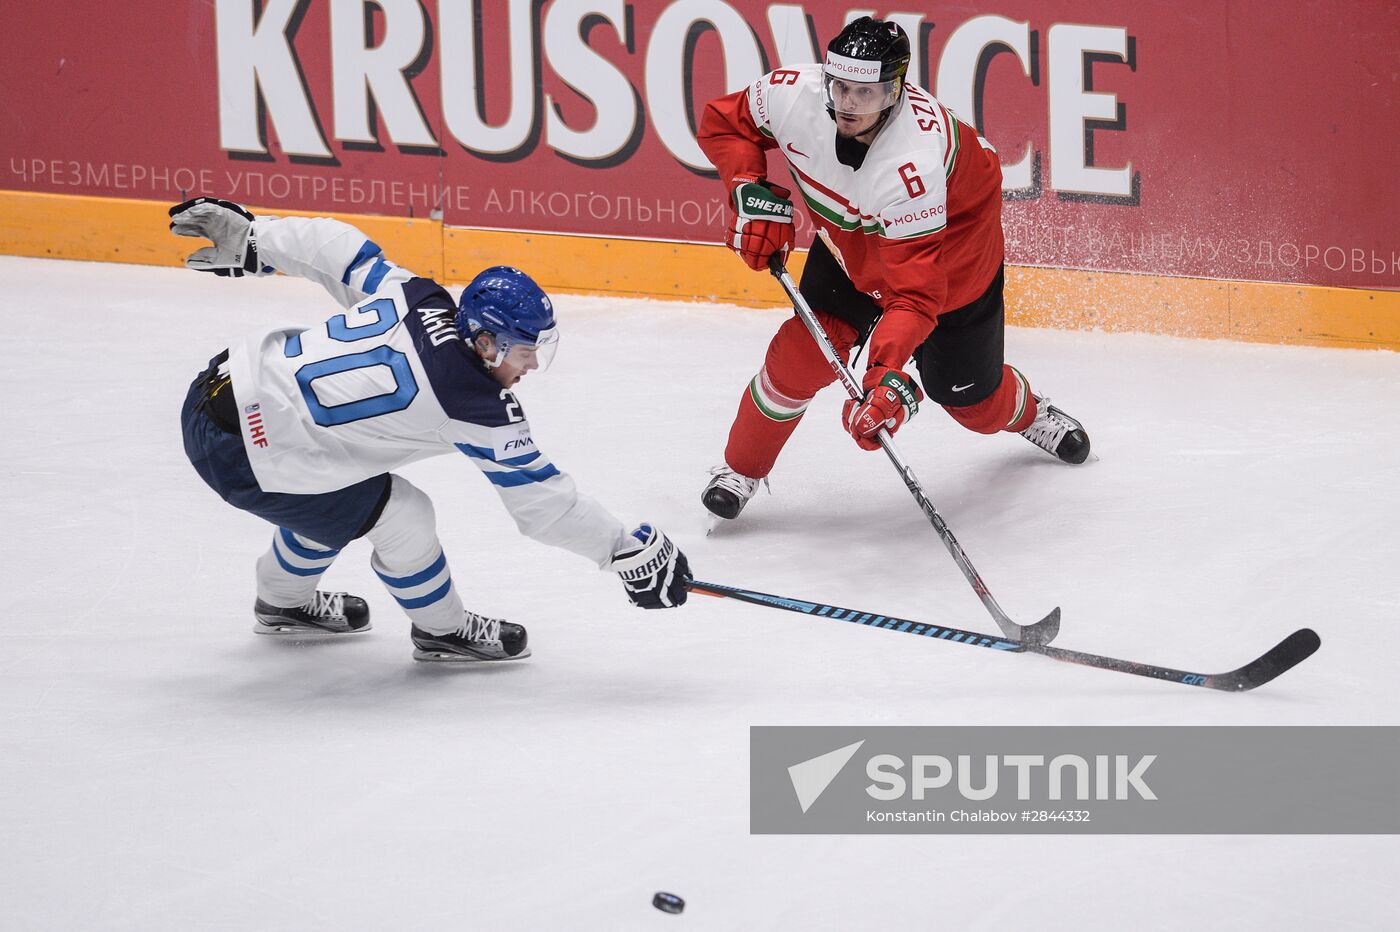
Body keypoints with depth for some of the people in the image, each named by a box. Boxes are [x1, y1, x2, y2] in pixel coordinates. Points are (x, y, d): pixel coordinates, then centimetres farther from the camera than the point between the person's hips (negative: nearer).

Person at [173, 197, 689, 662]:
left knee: (333, 501, 30)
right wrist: (630, 550, -2)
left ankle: (283, 603, 55)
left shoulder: (417, 297, 0)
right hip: (242, 456, -9)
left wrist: (249, 239, 23)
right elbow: (540, 500, -10)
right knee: (401, 516, 0)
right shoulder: (478, 408, -17)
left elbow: (339, 250, 10)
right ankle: (441, 630, 25)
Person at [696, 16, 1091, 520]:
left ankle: (1028, 413, 48)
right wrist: (752, 194, -23)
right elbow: (722, 122, -9)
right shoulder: (793, 96, -32)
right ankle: (740, 469, 5)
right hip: (848, 241, 3)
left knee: (969, 398, 11)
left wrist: (888, 375, -56)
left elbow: (914, 292, -46)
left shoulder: (912, 166, -45)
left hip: (951, 248, -3)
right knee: (804, 351, -16)